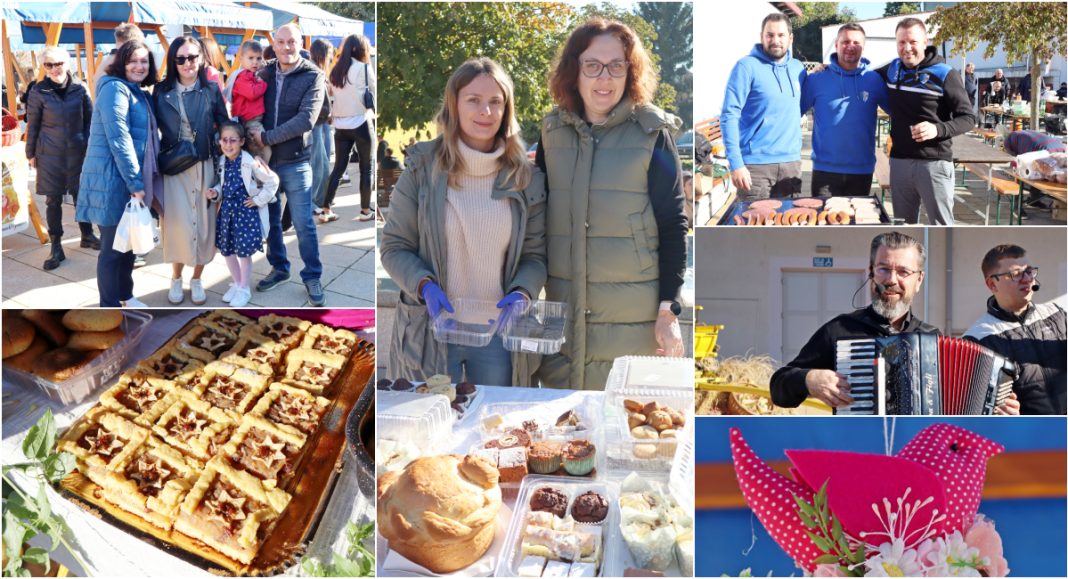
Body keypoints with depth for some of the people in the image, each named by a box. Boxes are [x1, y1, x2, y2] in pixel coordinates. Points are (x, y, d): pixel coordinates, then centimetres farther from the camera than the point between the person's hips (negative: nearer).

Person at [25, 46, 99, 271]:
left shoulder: (79, 89, -3)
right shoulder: (39, 91, -6)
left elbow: (89, 119, 6)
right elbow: (32, 125, 0)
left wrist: (90, 145, 5)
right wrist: (31, 153, 2)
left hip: (78, 152, 1)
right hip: (50, 154, -1)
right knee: (53, 200, 3)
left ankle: (87, 235, 31)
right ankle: (56, 247, 10)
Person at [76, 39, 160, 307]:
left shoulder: (141, 95, 15)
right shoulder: (115, 88, -13)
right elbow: (118, 138, -21)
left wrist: (142, 181, 13)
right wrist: (135, 182, -22)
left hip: (132, 180, 9)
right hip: (112, 179, -9)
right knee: (113, 248, -1)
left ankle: (125, 296, 31)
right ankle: (110, 309, 8)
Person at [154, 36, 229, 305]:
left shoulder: (212, 90, 1)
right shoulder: (162, 92, 2)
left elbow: (224, 126, 5)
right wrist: (157, 162, 0)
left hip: (204, 166, 0)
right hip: (173, 166, 0)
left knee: (203, 221, 4)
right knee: (177, 223, -3)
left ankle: (196, 279, 20)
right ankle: (176, 279, 16)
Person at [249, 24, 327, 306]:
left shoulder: (313, 77, -8)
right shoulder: (265, 74, 4)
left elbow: (305, 120, -19)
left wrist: (266, 138, -19)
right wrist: (251, 135, -5)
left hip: (295, 163, -4)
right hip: (264, 160, 4)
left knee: (304, 224, 1)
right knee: (270, 220, 15)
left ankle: (312, 277, 15)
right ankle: (279, 267, 31)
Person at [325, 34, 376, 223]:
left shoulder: (335, 70, 8)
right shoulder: (364, 68, -8)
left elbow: (331, 93, 12)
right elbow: (374, 94, -1)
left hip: (340, 125, 5)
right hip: (361, 124, -5)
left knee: (338, 167, 9)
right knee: (367, 168, 7)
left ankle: (326, 209, 5)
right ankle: (365, 210, 10)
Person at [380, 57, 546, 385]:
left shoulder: (525, 179, 4)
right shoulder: (423, 169, -2)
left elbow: (534, 255, 7)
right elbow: (394, 247, 0)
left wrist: (521, 294, -13)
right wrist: (425, 286, -18)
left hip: (498, 334, 2)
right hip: (430, 332, -1)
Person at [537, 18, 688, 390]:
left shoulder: (651, 133, -3)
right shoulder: (554, 132, 7)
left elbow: (673, 226, -4)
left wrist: (669, 311, -9)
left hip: (633, 325, -3)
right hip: (562, 320, 4)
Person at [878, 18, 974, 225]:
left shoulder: (945, 74, -8)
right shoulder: (892, 69, 7)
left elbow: (968, 118, -7)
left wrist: (938, 129, -25)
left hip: (934, 162, -5)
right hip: (899, 161, 5)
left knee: (941, 226, 0)